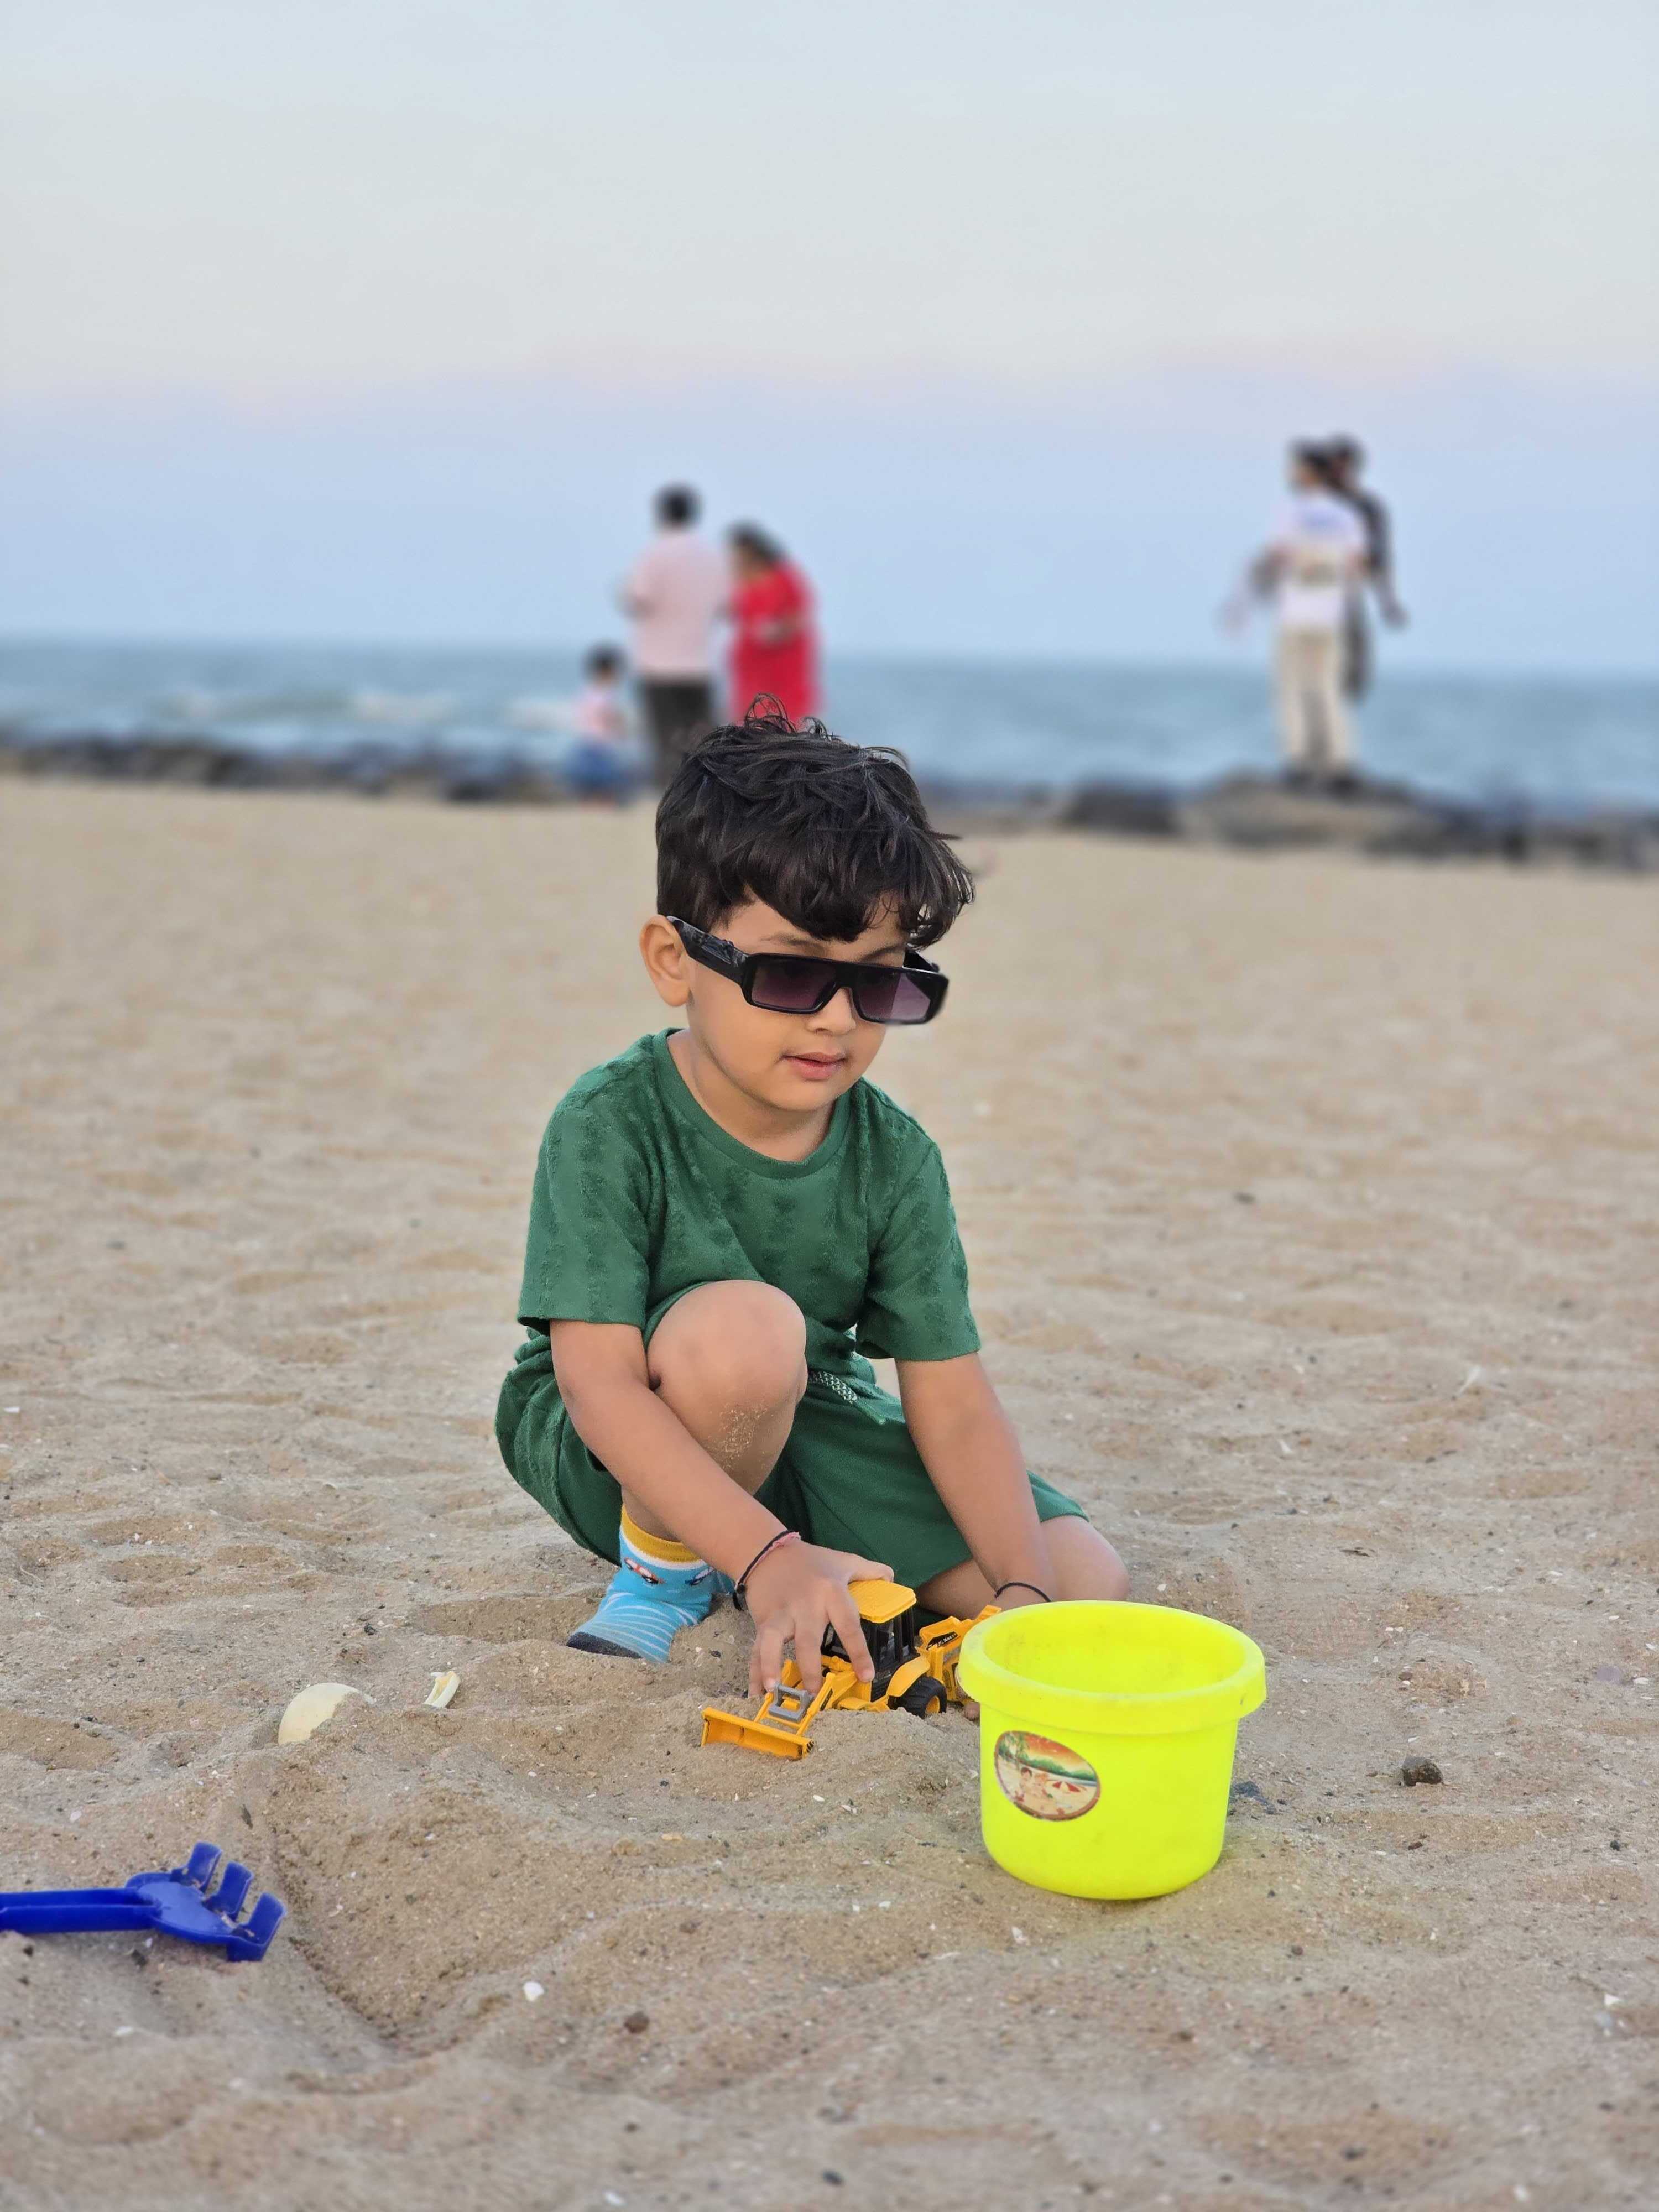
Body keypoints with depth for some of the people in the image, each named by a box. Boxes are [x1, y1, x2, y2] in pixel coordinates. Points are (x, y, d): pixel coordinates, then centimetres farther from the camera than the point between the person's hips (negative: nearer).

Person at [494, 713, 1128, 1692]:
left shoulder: (895, 1158, -10)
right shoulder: (612, 1125, -23)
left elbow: (953, 1400, -12)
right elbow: (600, 1384, -30)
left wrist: (1022, 1596, -26)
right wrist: (768, 1557, -41)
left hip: (804, 1429, 5)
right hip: (626, 1455, -4)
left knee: (1087, 1578, -9)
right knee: (747, 1326, -38)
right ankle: (665, 1572, -10)